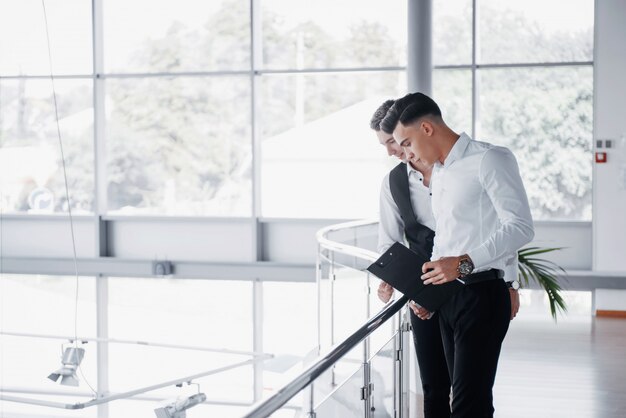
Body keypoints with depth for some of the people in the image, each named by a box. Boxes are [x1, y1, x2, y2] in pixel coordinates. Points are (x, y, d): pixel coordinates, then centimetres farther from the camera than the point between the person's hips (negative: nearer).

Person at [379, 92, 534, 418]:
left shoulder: (490, 160, -10)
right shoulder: (437, 173, 17)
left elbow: (521, 227, -17)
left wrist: (465, 263, -25)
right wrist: (426, 286, 9)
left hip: (481, 293, -8)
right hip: (446, 296, 8)